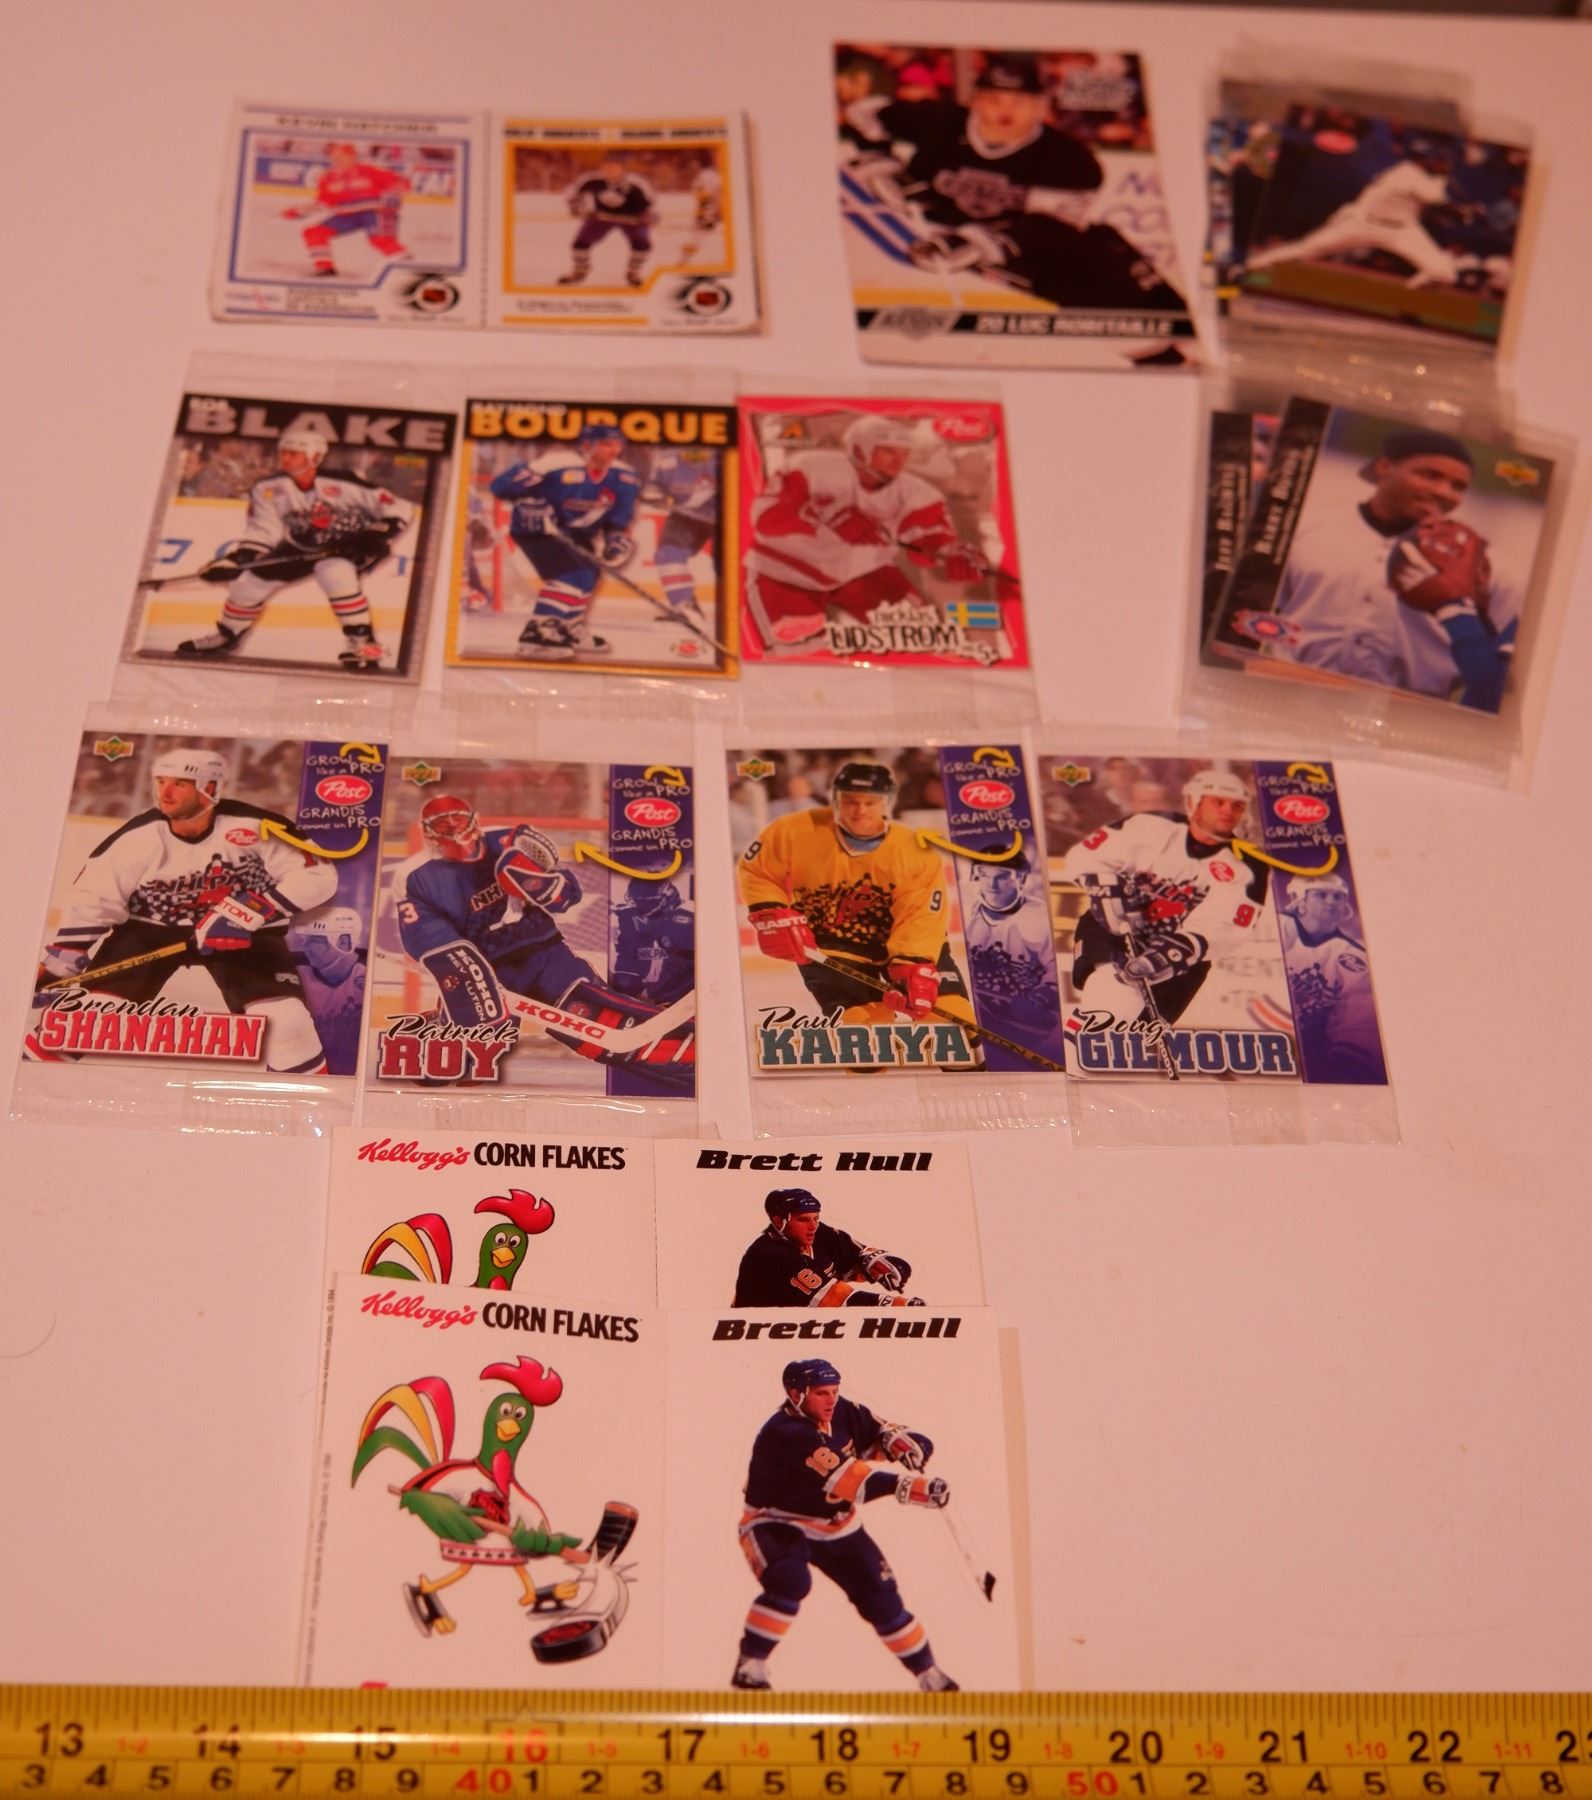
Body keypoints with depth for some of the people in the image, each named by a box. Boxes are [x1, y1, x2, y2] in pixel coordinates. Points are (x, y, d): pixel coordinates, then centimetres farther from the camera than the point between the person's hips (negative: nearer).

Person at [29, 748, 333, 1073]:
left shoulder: (255, 827, -21)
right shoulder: (137, 837, -16)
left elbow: (317, 876, -18)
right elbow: (90, 902, -12)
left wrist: (248, 912, -26)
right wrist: (54, 972, -17)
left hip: (242, 932, -1)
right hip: (147, 928, 2)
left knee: (284, 1017, -18)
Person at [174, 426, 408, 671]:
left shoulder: (342, 483, -26)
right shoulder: (269, 489, -13)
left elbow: (399, 508, -21)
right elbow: (263, 532, -9)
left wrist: (378, 534, -33)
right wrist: (235, 559, -23)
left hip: (348, 544, -5)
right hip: (301, 546, 5)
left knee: (334, 573, -38)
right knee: (249, 581, 0)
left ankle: (362, 643, -29)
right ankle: (228, 635, 28)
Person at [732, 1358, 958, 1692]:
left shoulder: (846, 1414, -10)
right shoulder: (784, 1434, -32)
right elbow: (843, 1477, -42)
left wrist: (896, 1440, -28)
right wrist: (915, 1487, -50)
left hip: (837, 1526, 6)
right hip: (776, 1524, -6)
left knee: (881, 1598, 4)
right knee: (789, 1581, -34)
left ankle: (931, 1677, 21)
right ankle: (749, 1666, -16)